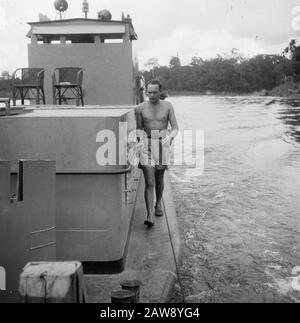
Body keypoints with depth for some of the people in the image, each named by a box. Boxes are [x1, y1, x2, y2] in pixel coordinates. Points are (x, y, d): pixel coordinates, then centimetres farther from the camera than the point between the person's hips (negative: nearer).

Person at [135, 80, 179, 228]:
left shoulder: (167, 106, -1)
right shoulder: (141, 108, -1)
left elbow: (175, 128, -4)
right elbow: (139, 128, 8)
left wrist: (170, 137, -25)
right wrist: (141, 140, -12)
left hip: (162, 145, 1)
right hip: (146, 146, -1)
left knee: (159, 178, 18)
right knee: (149, 182, -10)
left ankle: (158, 204, 43)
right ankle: (150, 216, -12)